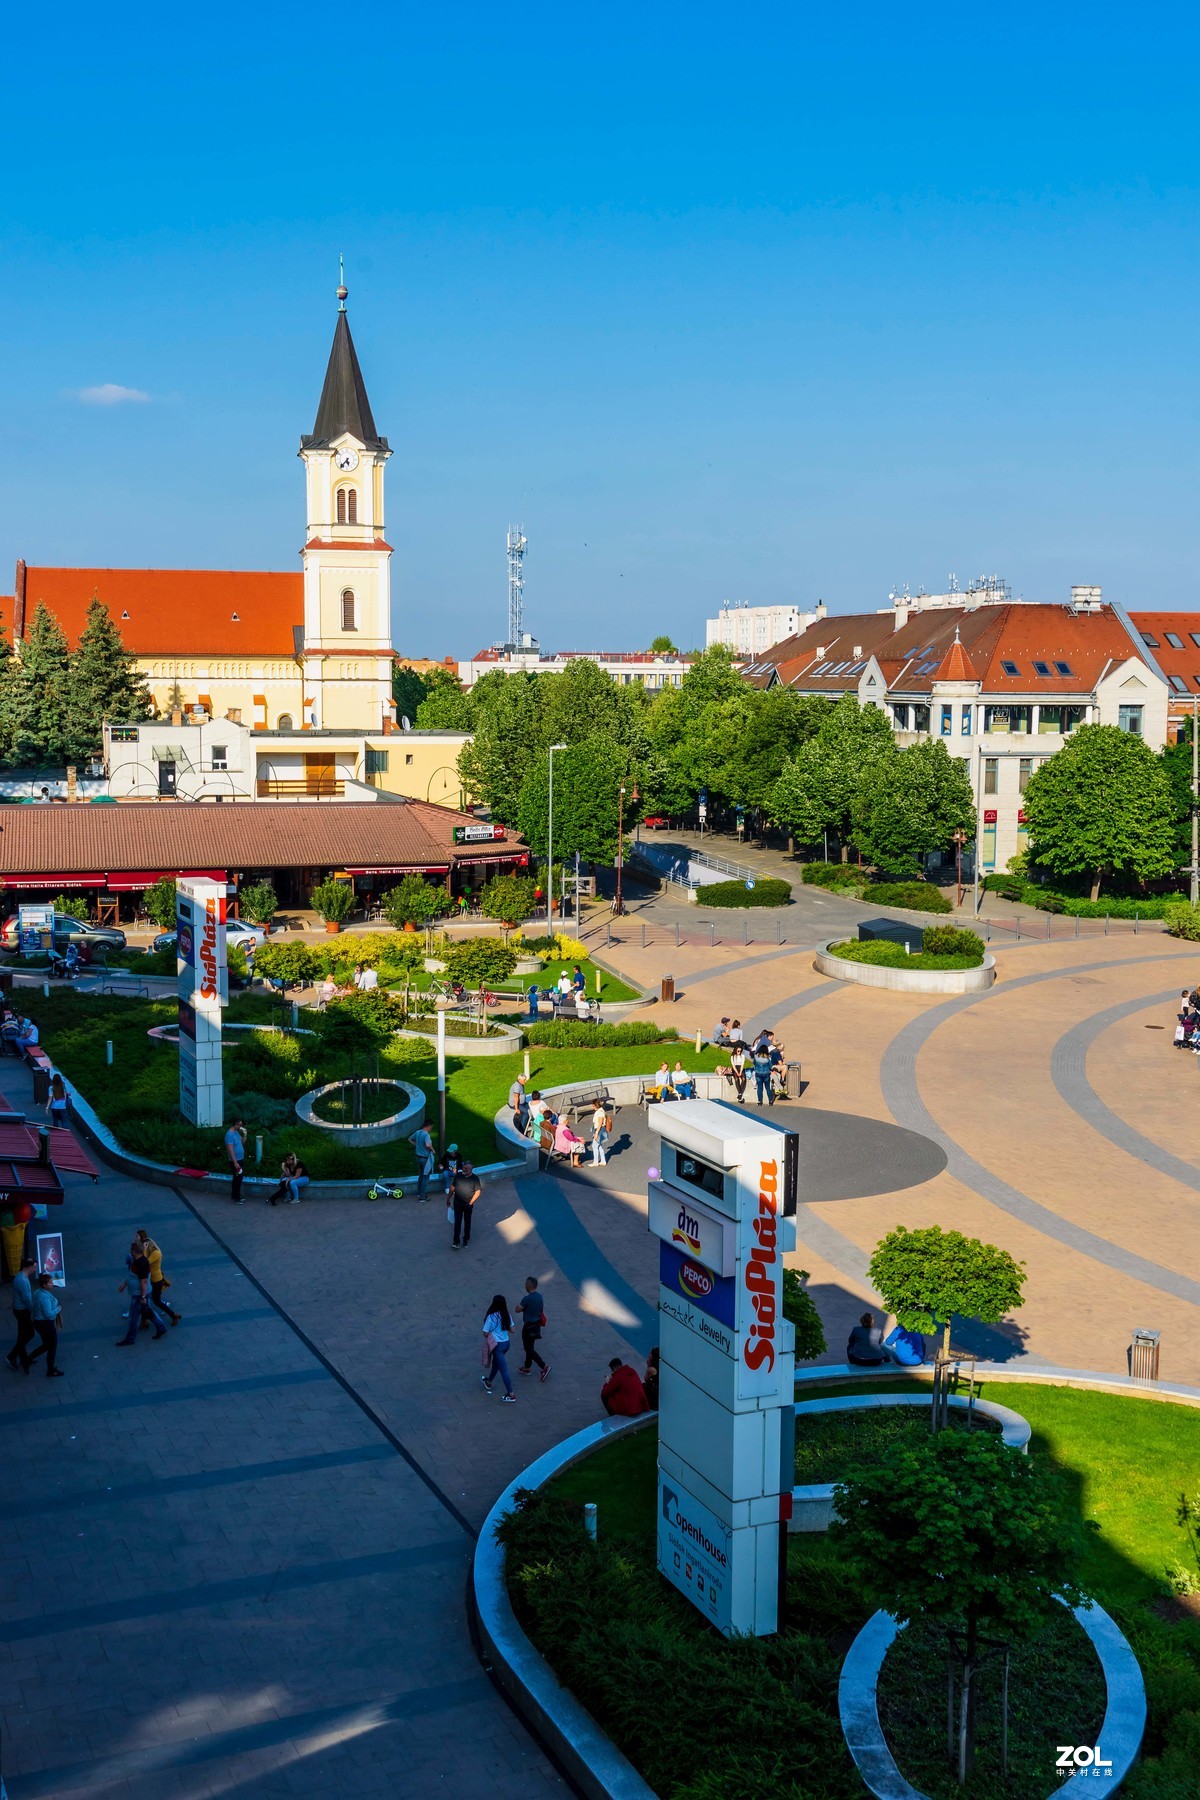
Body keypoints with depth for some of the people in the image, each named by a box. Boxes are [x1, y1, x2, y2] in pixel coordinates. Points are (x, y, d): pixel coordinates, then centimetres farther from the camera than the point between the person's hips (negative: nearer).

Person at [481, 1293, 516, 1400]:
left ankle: (511, 1394, 5)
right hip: (506, 1343, 7)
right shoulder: (506, 1315, -4)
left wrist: (491, 1331, 5)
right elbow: (511, 1330, 4)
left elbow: (485, 1333, -15)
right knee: (496, 1363, 29)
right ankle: (488, 1382, 50)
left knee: (503, 1369, 0)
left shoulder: (491, 1317, -21)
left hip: (497, 1345, -7)